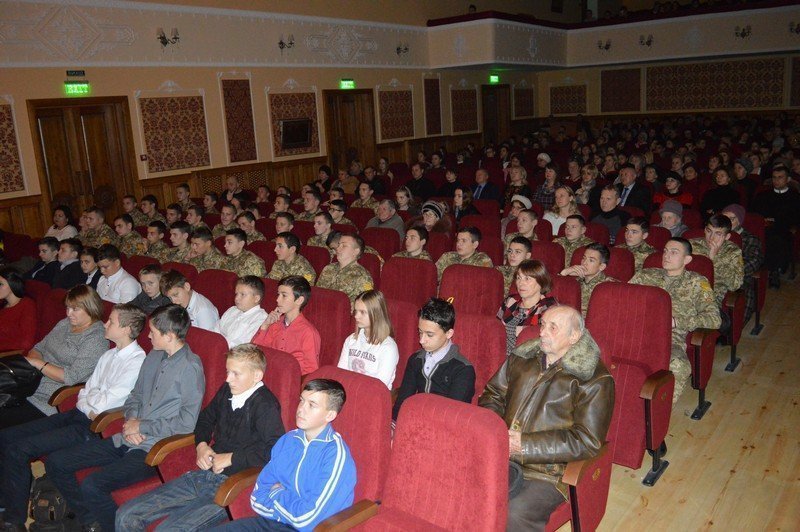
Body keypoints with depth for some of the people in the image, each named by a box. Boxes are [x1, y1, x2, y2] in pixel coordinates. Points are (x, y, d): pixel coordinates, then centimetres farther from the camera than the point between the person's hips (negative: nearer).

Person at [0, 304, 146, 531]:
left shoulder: (136, 362, -16)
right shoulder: (109, 355, 15)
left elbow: (104, 402, -19)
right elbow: (84, 392, 14)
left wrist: (88, 396, 2)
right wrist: (90, 408, -7)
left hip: (92, 427, -9)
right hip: (78, 415, 9)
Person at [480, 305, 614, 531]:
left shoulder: (595, 380, -5)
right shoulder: (521, 358, 13)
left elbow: (587, 442, -10)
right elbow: (491, 395, 20)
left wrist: (524, 445, -15)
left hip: (547, 470, -5)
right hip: (498, 454, 5)